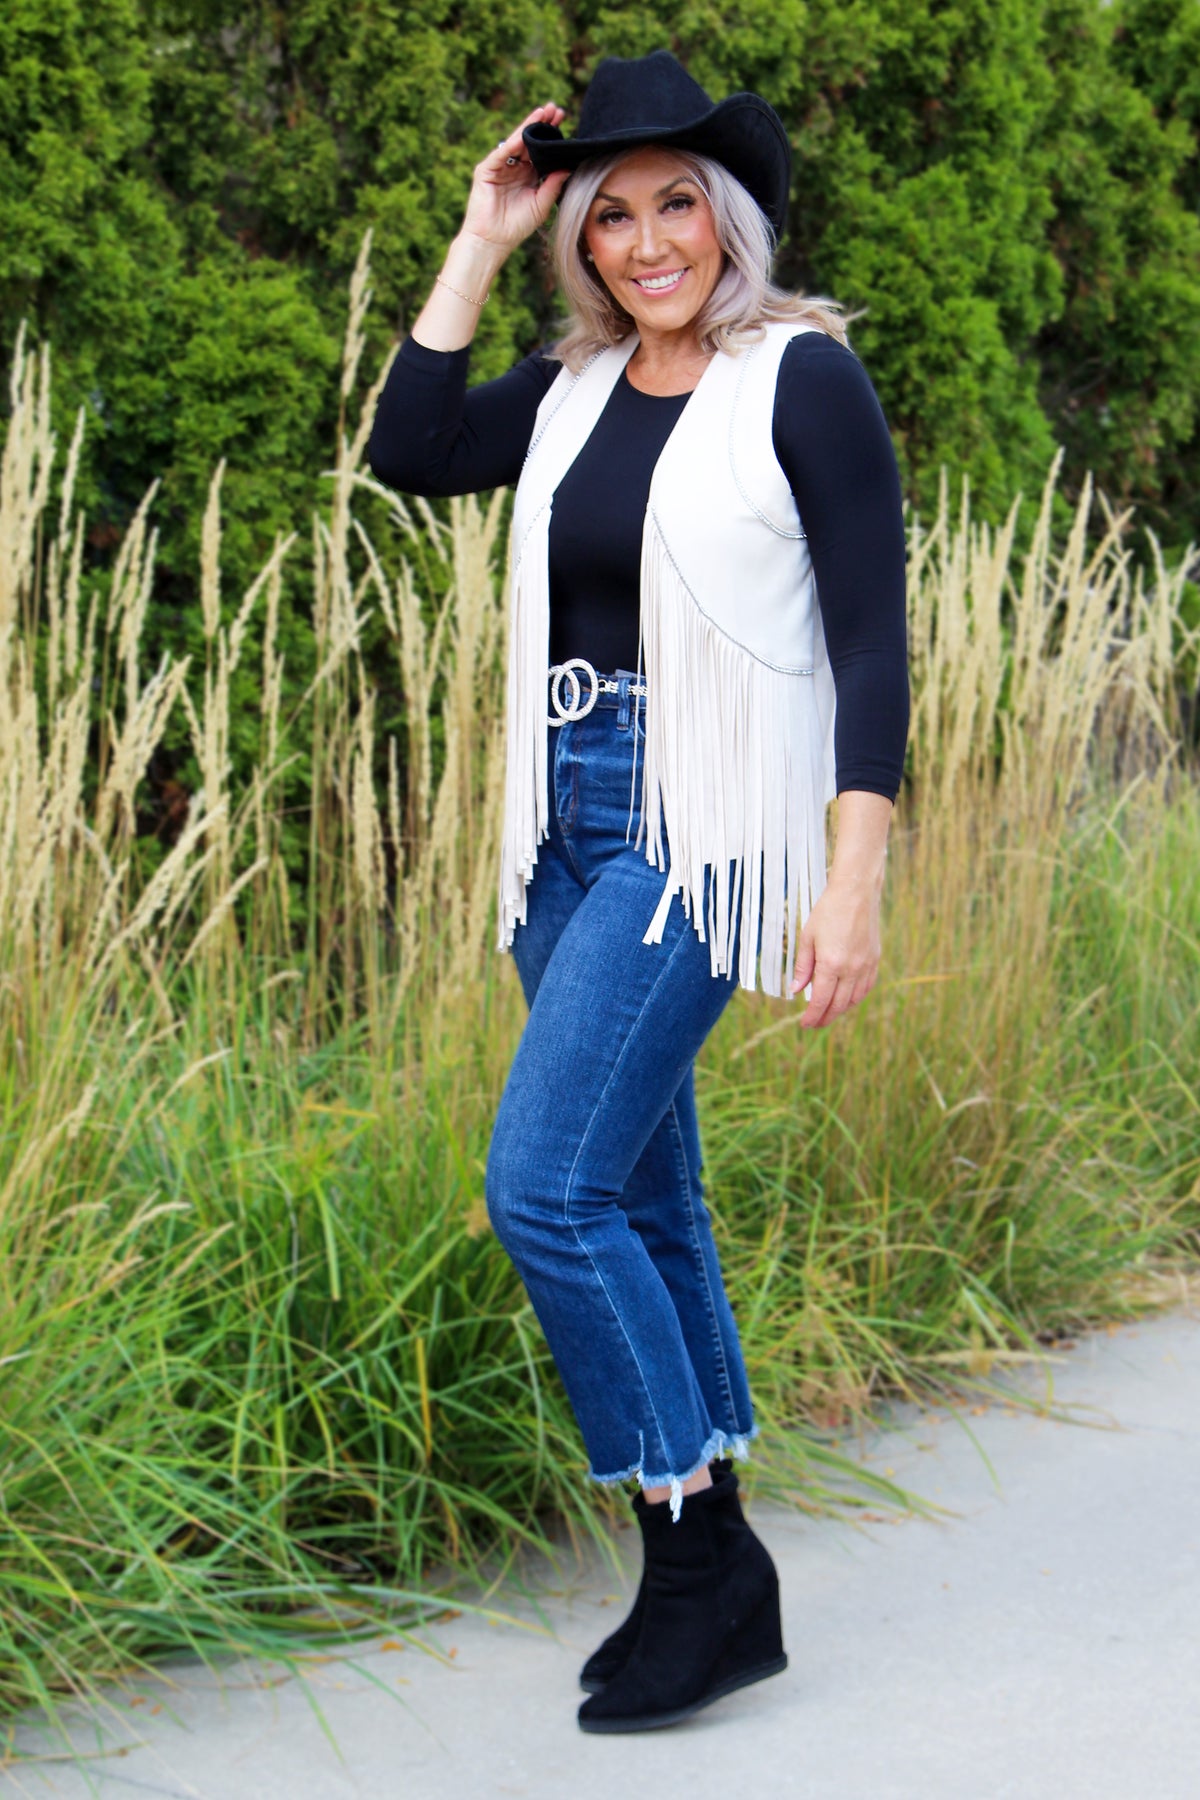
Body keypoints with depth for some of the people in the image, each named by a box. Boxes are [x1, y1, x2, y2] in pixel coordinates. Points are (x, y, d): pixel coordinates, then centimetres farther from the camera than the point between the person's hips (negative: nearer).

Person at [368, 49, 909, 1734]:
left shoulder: (804, 378, -8)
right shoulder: (577, 386, 11)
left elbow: (870, 639, -10)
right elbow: (409, 451, 0)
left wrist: (855, 883, -15)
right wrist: (480, 242, 2)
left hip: (704, 827, -7)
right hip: (572, 820, 7)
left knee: (545, 1185, -15)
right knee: (642, 1202, 11)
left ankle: (701, 1548, -2)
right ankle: (707, 1585, 21)